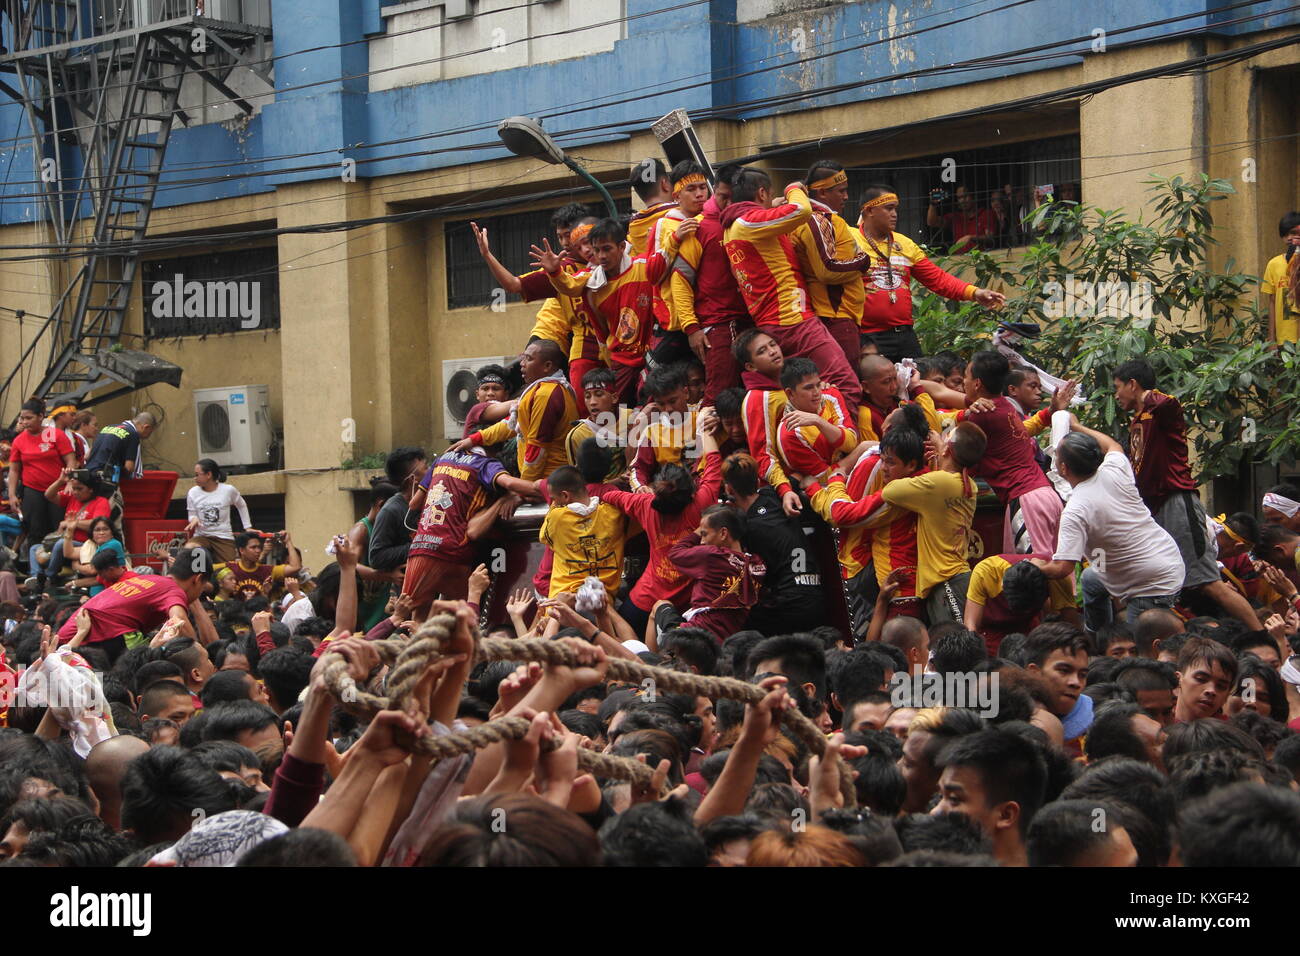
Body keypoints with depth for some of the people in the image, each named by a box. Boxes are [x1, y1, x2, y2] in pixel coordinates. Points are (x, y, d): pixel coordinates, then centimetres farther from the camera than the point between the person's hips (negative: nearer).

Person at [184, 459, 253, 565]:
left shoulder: (228, 490, -5)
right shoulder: (193, 493, -2)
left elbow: (242, 506, 15)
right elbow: (192, 515, 9)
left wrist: (248, 527, 14)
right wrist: (194, 519, -16)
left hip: (224, 537, 0)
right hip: (202, 536, 0)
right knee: (188, 549, -32)